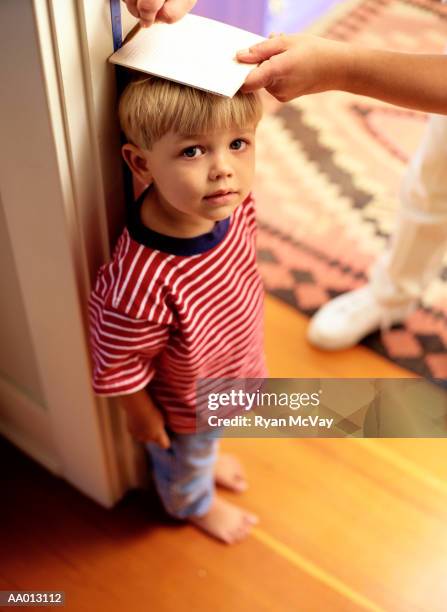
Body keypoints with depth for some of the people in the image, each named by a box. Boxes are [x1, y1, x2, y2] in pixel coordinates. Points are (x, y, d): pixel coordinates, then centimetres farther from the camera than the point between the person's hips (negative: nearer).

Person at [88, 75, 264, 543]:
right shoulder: (141, 282, -45)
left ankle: (206, 458, 70)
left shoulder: (231, 203, -29)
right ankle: (194, 504, 62)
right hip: (183, 407, -5)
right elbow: (119, 361, -27)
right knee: (184, 461, 30)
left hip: (227, 368, 5)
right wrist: (141, 413, -14)